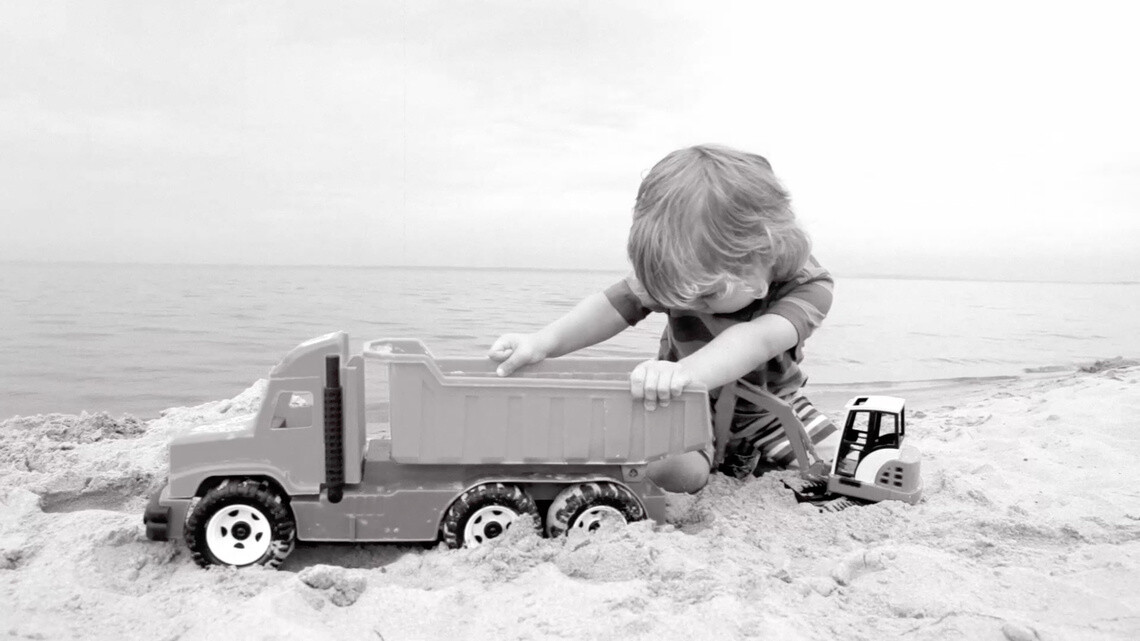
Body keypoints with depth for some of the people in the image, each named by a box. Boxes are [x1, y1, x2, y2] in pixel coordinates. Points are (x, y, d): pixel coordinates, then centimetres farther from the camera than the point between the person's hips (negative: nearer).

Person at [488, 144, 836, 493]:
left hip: (766, 407, 1)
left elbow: (760, 339, -50)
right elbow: (614, 305, -29)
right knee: (672, 473, -26)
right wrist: (544, 341, -46)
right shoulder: (684, 271, -25)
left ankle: (748, 449, 20)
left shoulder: (809, 287, -31)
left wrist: (687, 370, -69)